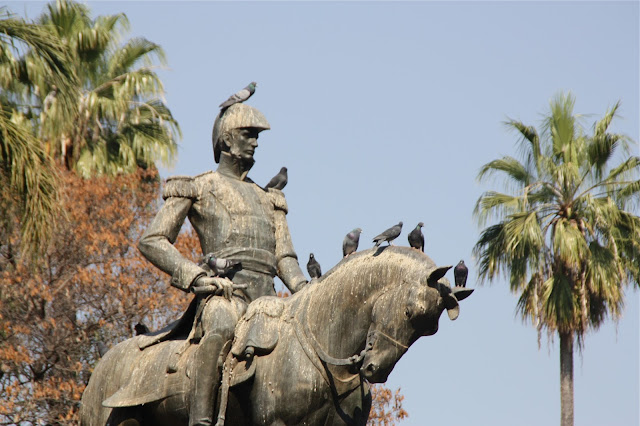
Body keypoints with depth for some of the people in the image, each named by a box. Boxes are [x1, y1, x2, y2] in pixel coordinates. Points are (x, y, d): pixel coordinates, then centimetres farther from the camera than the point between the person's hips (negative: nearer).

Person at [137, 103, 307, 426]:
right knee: (221, 328, -39)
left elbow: (284, 257, 23)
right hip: (224, 292, -6)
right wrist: (199, 276, -8)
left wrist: (303, 289, 0)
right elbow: (151, 241, 6)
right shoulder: (197, 188, 15)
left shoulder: (269, 200, 31)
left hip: (267, 296, 6)